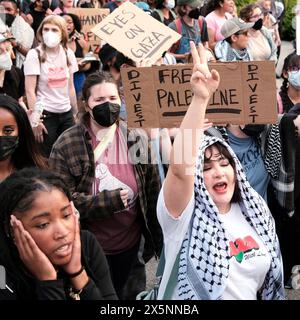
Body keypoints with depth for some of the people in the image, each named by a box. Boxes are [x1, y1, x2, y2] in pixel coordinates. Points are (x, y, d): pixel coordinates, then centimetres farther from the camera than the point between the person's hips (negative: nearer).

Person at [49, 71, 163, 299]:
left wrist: (156, 236, 2)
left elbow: (153, 189, 0)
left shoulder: (137, 138, -6)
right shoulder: (67, 144, -15)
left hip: (130, 242, 3)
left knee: (118, 293, 23)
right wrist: (110, 201, -24)